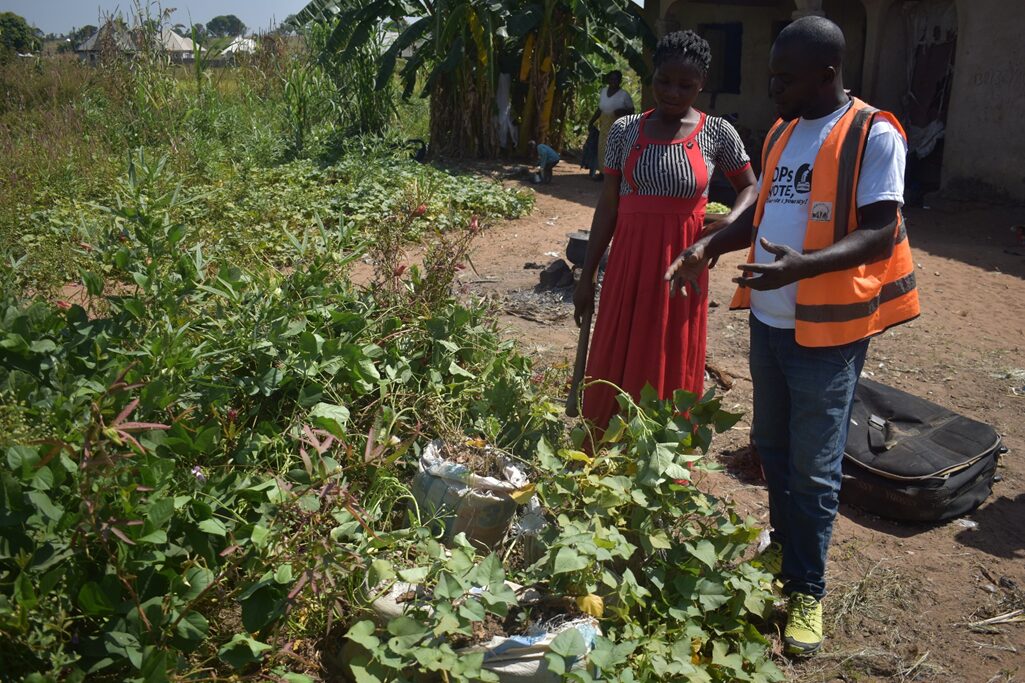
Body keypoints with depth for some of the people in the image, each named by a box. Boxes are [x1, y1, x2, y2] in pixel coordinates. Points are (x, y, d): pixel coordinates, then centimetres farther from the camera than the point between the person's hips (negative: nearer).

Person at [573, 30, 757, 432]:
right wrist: (587, 275, 4)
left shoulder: (717, 133, -2)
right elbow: (607, 207, 4)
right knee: (614, 367, 7)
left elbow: (750, 187, 11)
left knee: (673, 371, 7)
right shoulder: (625, 131, 2)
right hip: (629, 261, 2)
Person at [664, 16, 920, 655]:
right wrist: (711, 245, 2)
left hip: (827, 329, -7)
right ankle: (785, 545, 39)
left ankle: (807, 590, 18)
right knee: (772, 445, 19)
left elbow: (881, 234, -18)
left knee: (814, 466, 2)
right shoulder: (782, 133, 11)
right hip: (769, 319, 7)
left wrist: (802, 265, -34)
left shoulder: (874, 135, -12)